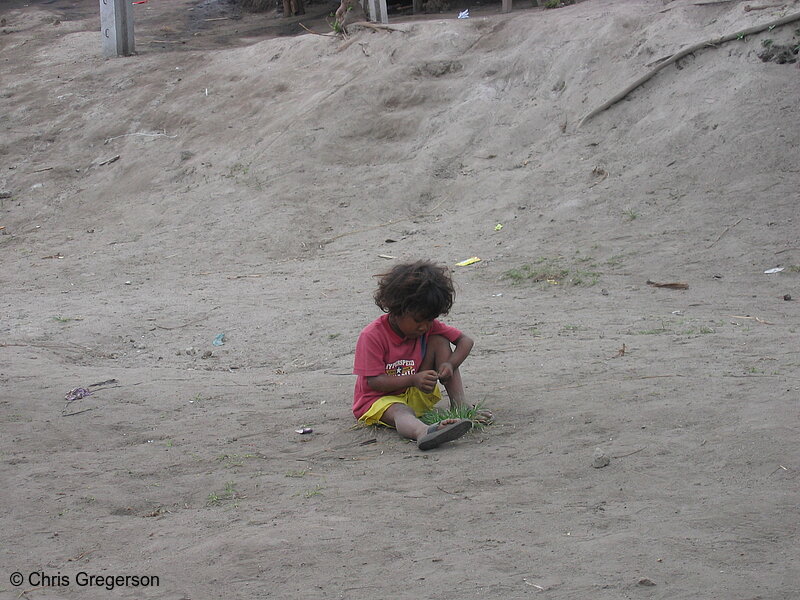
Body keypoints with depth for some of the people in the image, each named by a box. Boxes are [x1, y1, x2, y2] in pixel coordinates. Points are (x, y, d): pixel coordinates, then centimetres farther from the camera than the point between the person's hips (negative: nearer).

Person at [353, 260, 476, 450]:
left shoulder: (429, 327, -1)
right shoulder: (371, 336, -18)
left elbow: (465, 341, 3)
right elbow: (373, 381, -21)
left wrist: (450, 364, -19)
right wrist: (413, 379, -34)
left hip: (417, 396, 6)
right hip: (379, 399, -6)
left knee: (439, 340, -6)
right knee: (401, 412, -43)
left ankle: (460, 404, -17)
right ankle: (423, 432, -82)